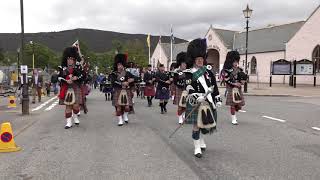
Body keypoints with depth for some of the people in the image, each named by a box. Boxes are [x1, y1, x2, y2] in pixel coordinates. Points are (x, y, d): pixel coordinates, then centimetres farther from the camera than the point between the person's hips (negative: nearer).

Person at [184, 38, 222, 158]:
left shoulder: (208, 70, 8)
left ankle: (201, 140, 40)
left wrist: (218, 99, 6)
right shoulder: (189, 73, -5)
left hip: (209, 101, 5)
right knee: (197, 125, -3)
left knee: (207, 124, 13)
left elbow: (214, 86, 10)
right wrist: (197, 97, -29)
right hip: (196, 102, -4)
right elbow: (189, 88, -14)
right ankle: (197, 148, 9)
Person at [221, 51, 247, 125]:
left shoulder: (239, 69, 11)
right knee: (233, 104, -4)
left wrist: (242, 81, -7)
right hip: (231, 89, -6)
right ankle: (233, 119, 7)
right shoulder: (227, 70, -8)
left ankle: (234, 114, 33)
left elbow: (244, 76, 14)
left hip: (239, 89, 6)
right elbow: (226, 80, -13)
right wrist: (234, 83, -19)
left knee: (239, 105, 7)